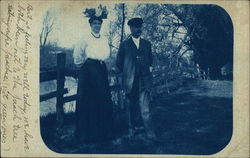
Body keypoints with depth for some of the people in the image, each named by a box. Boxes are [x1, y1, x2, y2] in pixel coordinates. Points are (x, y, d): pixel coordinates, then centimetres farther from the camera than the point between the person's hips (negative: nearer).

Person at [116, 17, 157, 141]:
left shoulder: (146, 44, 13)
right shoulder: (124, 45, 5)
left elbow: (150, 60, 23)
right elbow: (119, 62, 10)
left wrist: (149, 69, 10)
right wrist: (126, 72, 9)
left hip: (144, 80, 0)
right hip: (130, 81, 0)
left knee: (145, 108, -8)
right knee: (132, 106, 10)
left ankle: (150, 133, -10)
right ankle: (133, 127, 26)